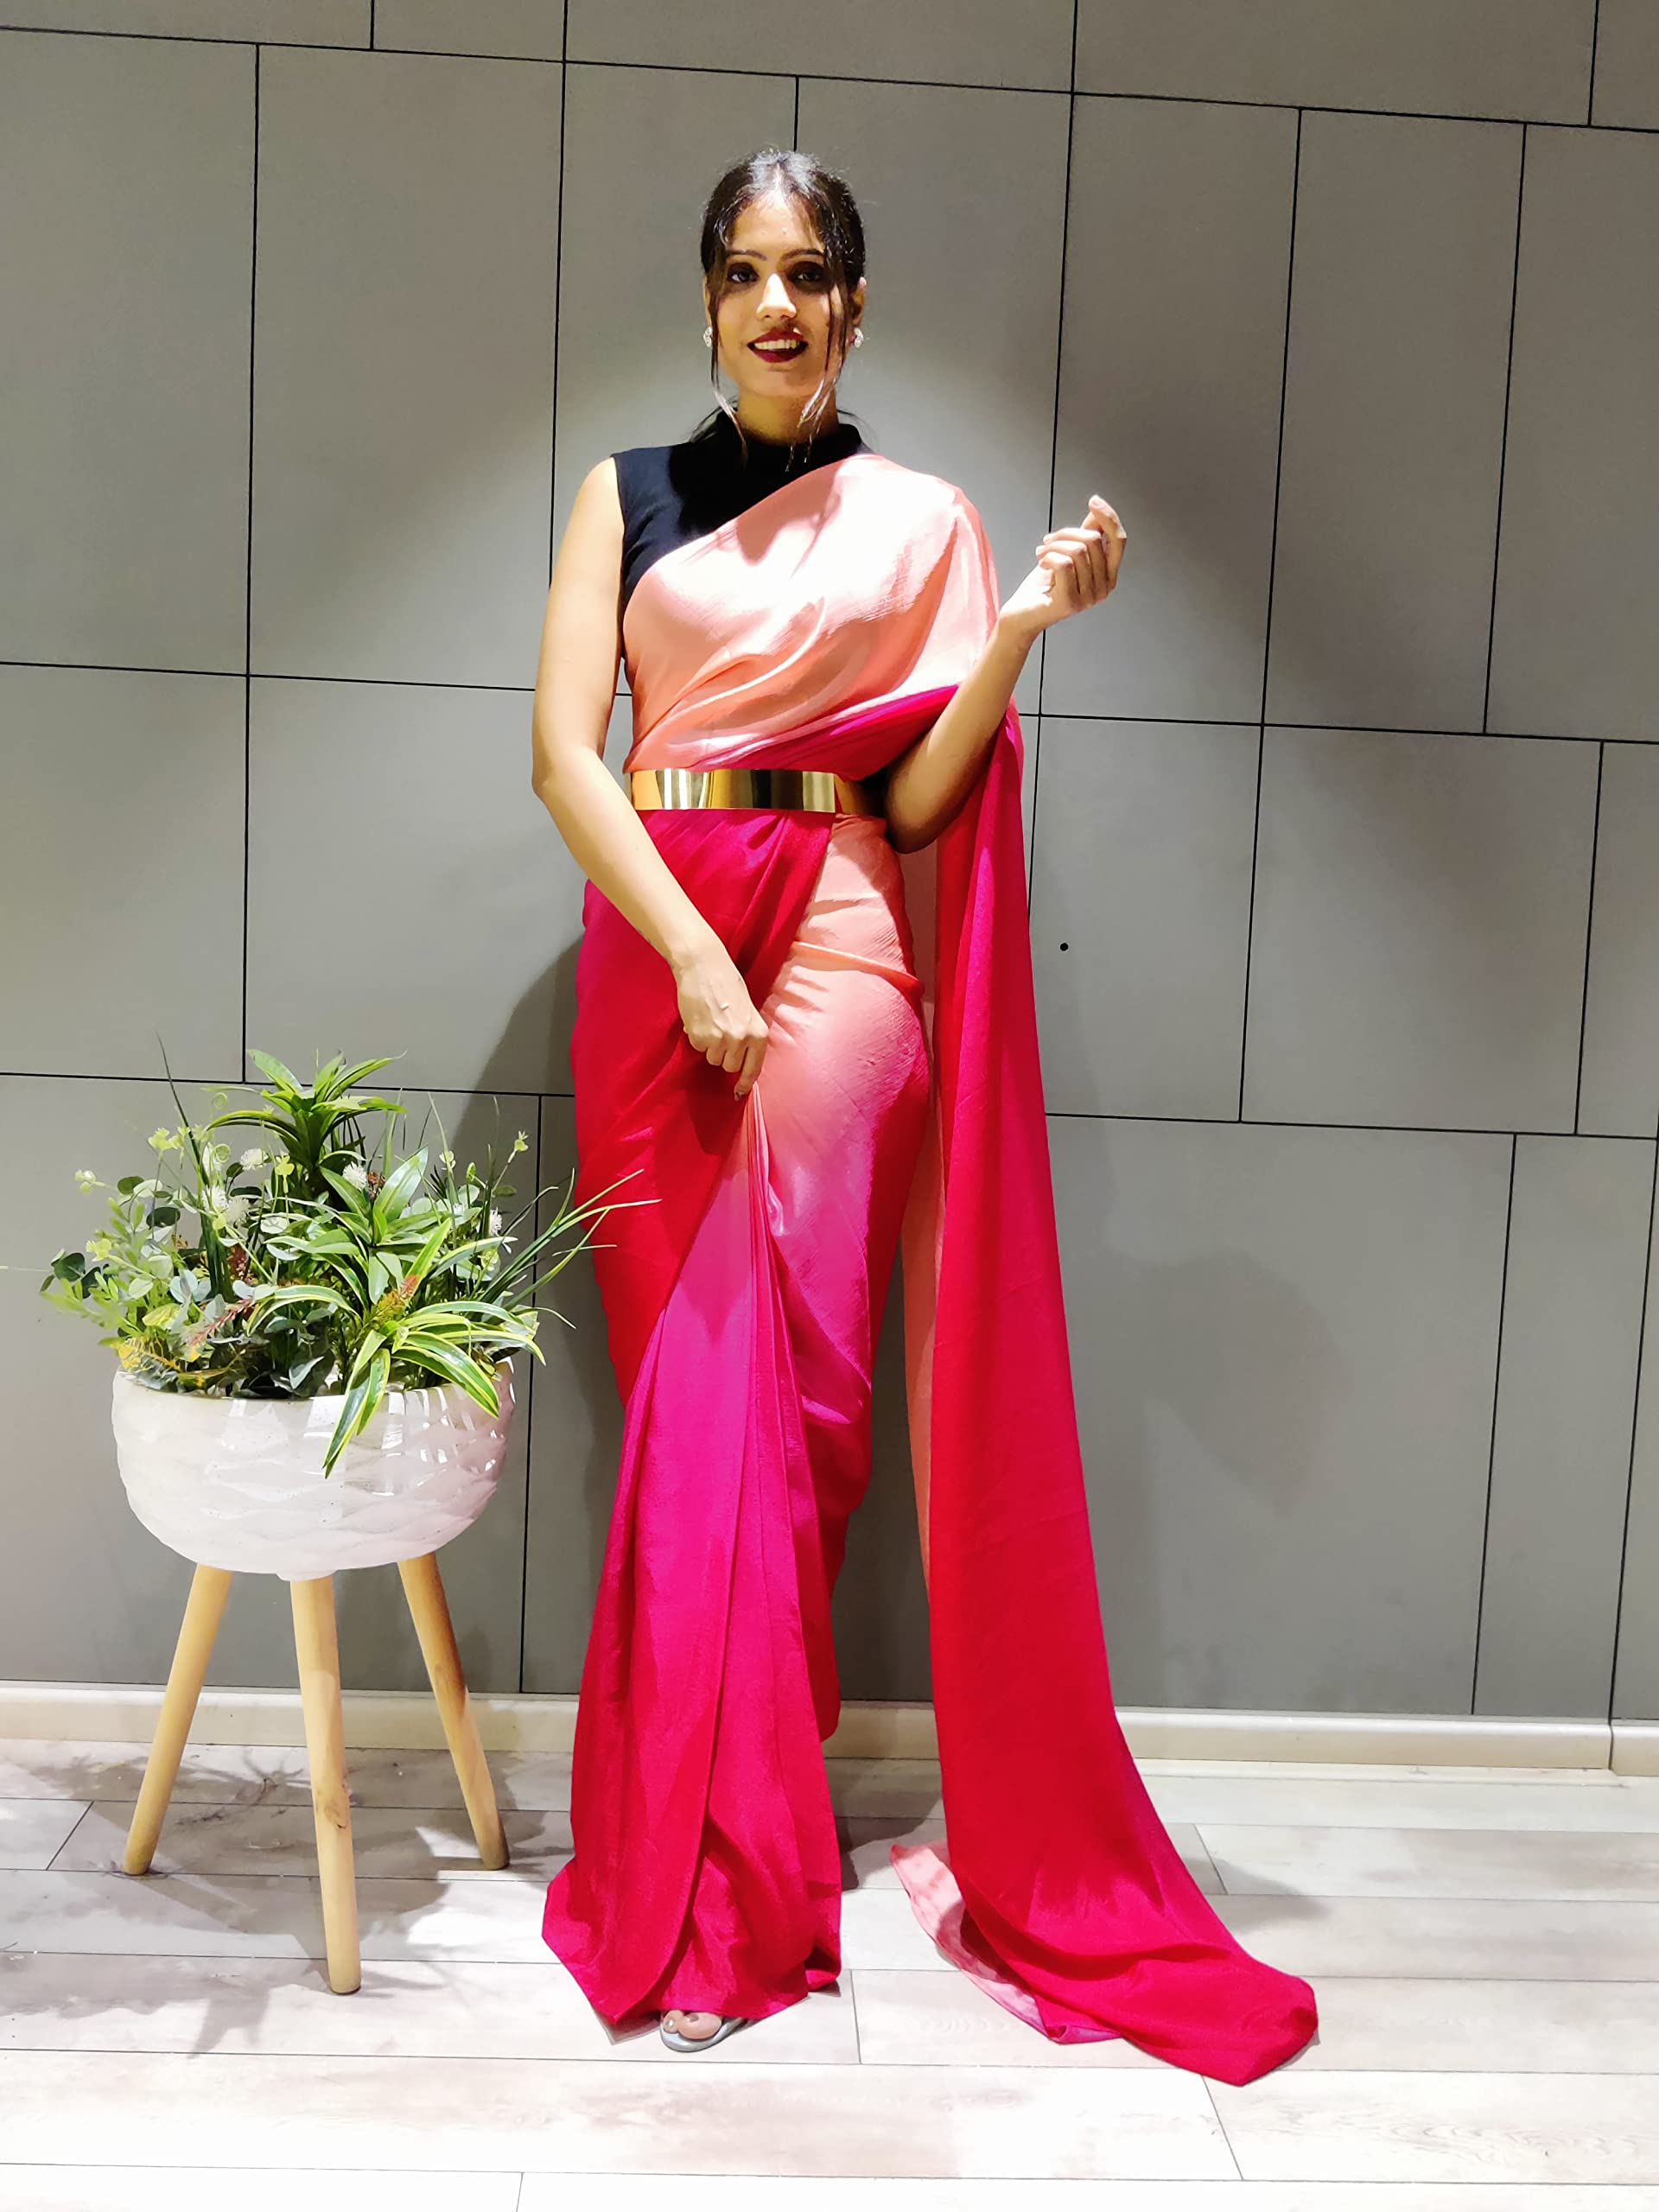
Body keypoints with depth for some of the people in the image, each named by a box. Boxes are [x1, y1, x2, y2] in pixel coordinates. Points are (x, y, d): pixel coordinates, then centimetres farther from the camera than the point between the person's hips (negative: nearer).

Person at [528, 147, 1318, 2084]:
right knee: (688, 1385, 4)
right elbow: (564, 747, -1)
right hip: (651, 957, 3)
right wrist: (694, 955, -13)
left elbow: (916, 797, 2)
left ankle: (701, 1889, 4)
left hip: (836, 954, -2)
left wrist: (1022, 632, -11)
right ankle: (729, 1846, 20)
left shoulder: (922, 519, 9)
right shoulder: (629, 496, 12)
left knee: (744, 1390, -10)